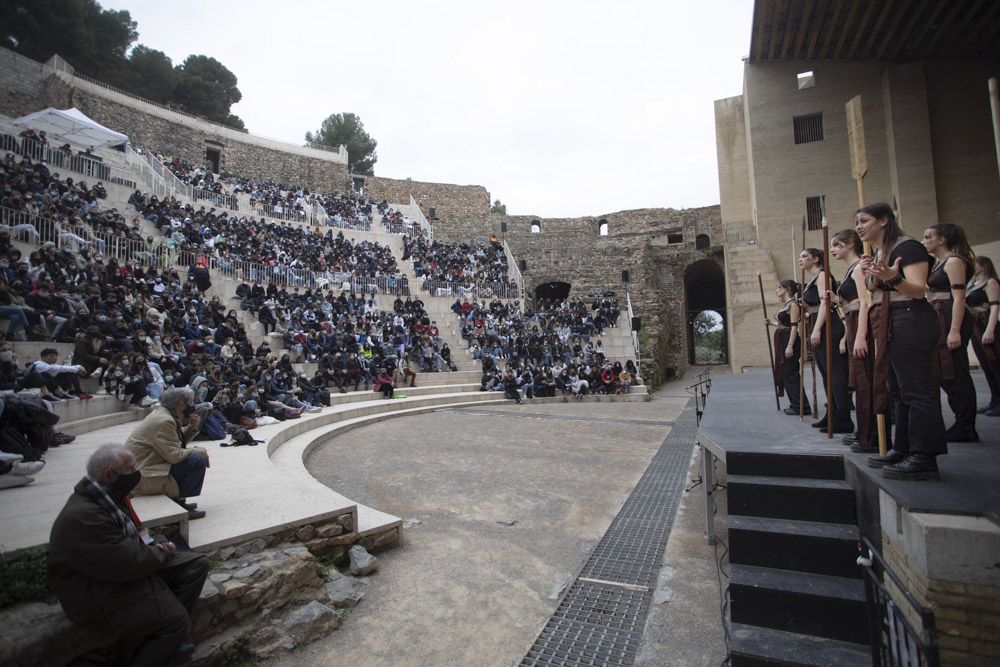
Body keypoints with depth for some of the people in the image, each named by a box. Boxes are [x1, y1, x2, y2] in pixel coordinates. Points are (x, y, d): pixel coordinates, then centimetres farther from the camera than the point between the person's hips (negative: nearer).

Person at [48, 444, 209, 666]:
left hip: (121, 569, 10)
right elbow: (129, 564, -28)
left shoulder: (106, 495, -1)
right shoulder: (83, 516, -30)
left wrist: (151, 544, -2)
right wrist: (162, 552, -10)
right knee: (177, 620, -20)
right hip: (100, 596, -10)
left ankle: (167, 640, 9)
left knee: (197, 564, 2)